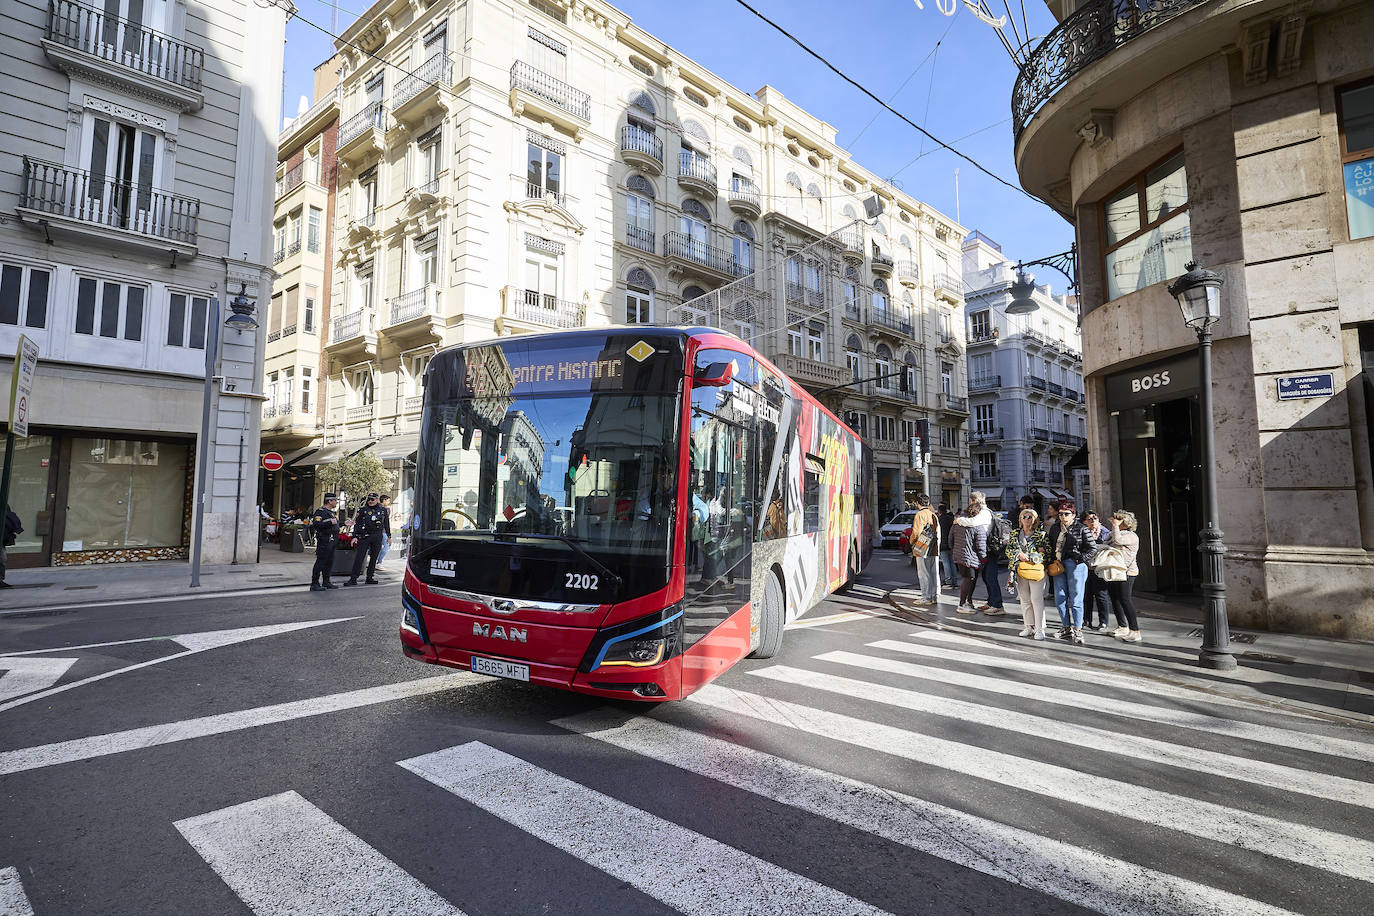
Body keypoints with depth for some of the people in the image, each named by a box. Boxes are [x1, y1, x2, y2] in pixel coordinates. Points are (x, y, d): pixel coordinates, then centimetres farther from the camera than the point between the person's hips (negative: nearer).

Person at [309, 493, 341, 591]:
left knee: (329, 562, 13)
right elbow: (315, 524, -24)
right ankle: (314, 584, -4)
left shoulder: (332, 512, 19)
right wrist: (330, 522, -26)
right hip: (324, 540, -10)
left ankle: (326, 582, 22)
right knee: (320, 561, -7)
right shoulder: (320, 511, -11)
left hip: (332, 540, 10)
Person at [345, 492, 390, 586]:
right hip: (364, 536, -2)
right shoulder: (363, 510, 2)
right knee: (359, 557, -6)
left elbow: (386, 524, 17)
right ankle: (353, 579, -3)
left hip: (378, 537, 2)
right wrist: (354, 536, -7)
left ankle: (369, 578, 14)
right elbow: (357, 524, 1)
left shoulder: (383, 511, 8)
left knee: (374, 558, 6)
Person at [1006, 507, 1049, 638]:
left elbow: (1048, 551, -5)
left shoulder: (1041, 534, 2)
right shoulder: (1015, 534, 12)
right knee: (1024, 599, 8)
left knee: (1037, 599, -7)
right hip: (1020, 569, 4)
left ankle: (1039, 629, -1)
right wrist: (1019, 555, -11)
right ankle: (1029, 626, 17)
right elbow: (1008, 549, 9)